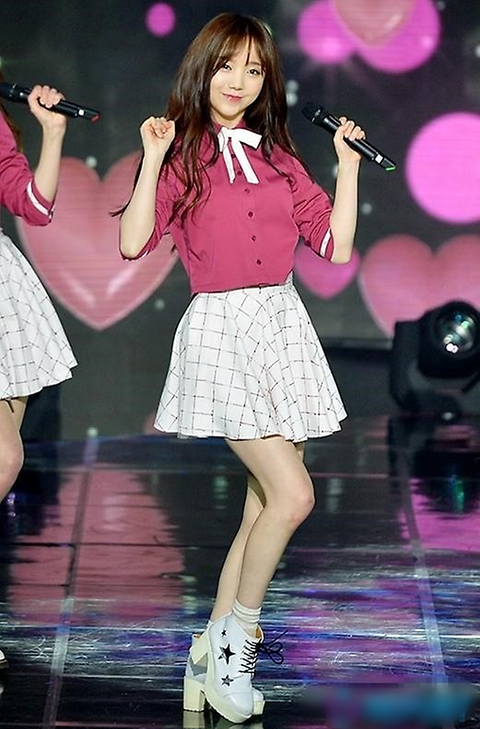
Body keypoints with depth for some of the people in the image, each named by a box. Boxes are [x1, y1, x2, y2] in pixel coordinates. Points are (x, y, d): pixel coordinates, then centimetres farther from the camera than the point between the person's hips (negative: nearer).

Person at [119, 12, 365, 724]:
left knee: (263, 505, 5)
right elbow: (133, 243, -13)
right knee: (293, 495, -14)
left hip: (283, 325, 6)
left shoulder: (278, 157, 12)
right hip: (219, 326, -6)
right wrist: (153, 159, -17)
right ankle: (235, 643, 2)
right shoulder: (180, 152, -1)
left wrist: (348, 163, 4)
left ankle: (212, 653, 14)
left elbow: (335, 244, 7)